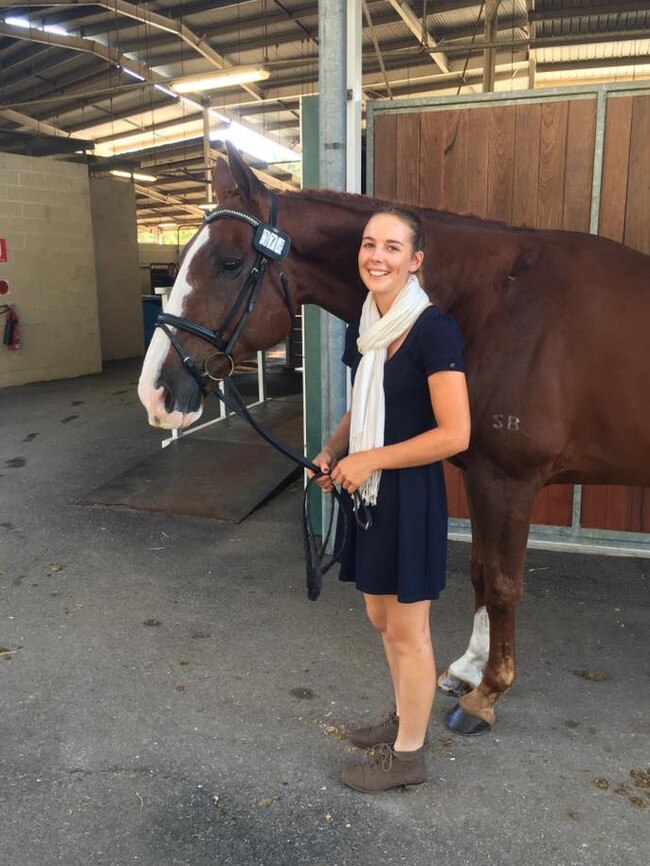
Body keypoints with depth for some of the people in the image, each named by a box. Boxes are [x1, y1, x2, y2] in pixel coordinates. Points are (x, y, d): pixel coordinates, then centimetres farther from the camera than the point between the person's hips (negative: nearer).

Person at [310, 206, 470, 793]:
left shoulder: (434, 331, -18)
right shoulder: (362, 328, 6)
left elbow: (455, 435, -22)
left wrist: (370, 459, -19)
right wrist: (332, 451, -1)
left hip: (410, 494, -8)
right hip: (366, 492, 8)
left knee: (407, 629, 8)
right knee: (381, 615, 22)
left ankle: (408, 755, 28)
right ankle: (404, 716, 45)